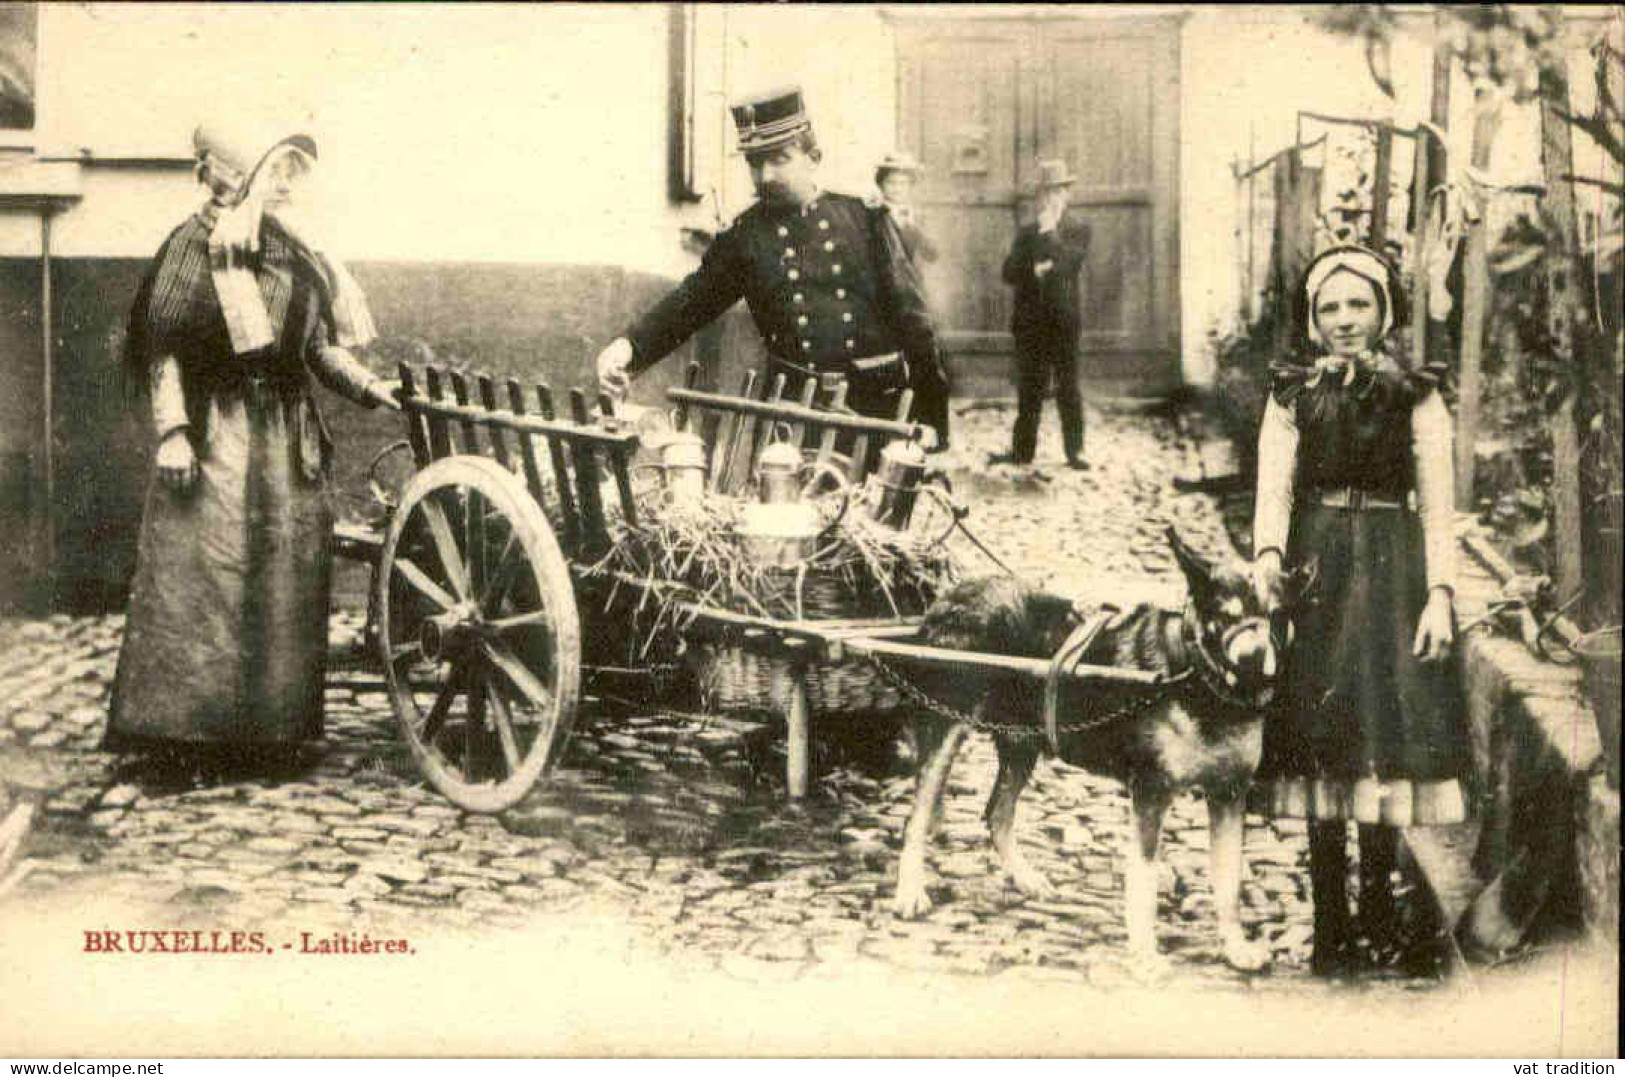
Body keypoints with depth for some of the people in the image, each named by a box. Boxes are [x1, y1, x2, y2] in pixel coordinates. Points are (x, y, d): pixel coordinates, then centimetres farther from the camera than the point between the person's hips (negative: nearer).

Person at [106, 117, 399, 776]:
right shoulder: (195, 245, -3)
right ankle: (191, 732, -2)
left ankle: (273, 732, 13)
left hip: (286, 438, 6)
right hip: (215, 436, -5)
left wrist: (369, 387, 0)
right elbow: (162, 348, -6)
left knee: (284, 581, 5)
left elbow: (320, 346, 15)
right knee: (205, 574, -7)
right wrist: (171, 430, -14)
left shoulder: (297, 257, 12)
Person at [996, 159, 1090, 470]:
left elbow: (1069, 263, -13)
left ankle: (1075, 451, 4)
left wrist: (1049, 232, -10)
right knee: (1028, 390, 6)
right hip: (1029, 323, 3)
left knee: (1068, 389, 0)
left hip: (1063, 322, -3)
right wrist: (1035, 269, -13)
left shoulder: (1078, 230, 5)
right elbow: (1010, 272, 4)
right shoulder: (1027, 232, 14)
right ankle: (1022, 450, 11)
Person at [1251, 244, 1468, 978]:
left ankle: (1378, 922, 3)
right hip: (1314, 570, 1)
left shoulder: (1415, 395, 8)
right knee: (1320, 742, -1)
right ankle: (1330, 926, 4)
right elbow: (1274, 485, -2)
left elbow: (1437, 505, 5)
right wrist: (1268, 555, -21)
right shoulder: (1292, 395, 10)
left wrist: (1440, 593, -6)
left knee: (1384, 738, -6)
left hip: (1392, 571, -1)